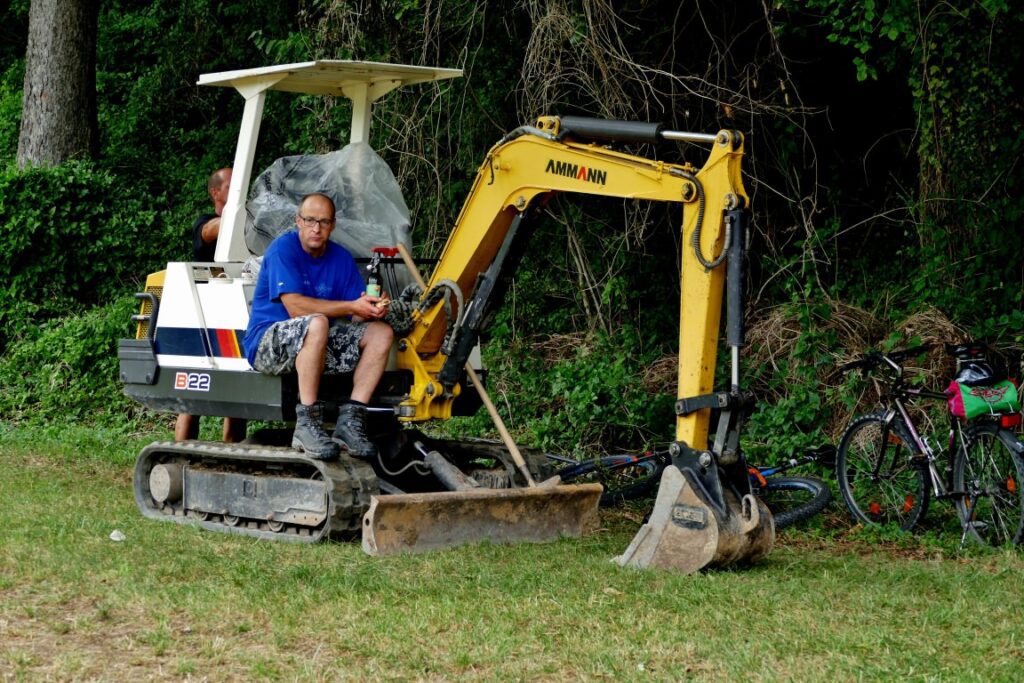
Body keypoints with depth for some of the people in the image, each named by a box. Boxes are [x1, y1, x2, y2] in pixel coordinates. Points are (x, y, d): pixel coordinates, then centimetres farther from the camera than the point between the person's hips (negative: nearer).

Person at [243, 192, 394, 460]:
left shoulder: (341, 258, 7)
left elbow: (357, 317, 1)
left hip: (319, 345, 7)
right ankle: (307, 423, -33)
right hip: (268, 343, -7)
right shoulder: (283, 248, -12)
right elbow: (295, 307, -24)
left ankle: (350, 420, -18)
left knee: (382, 332, -9)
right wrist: (351, 307, -26)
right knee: (316, 323, -37)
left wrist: (372, 309, -24)